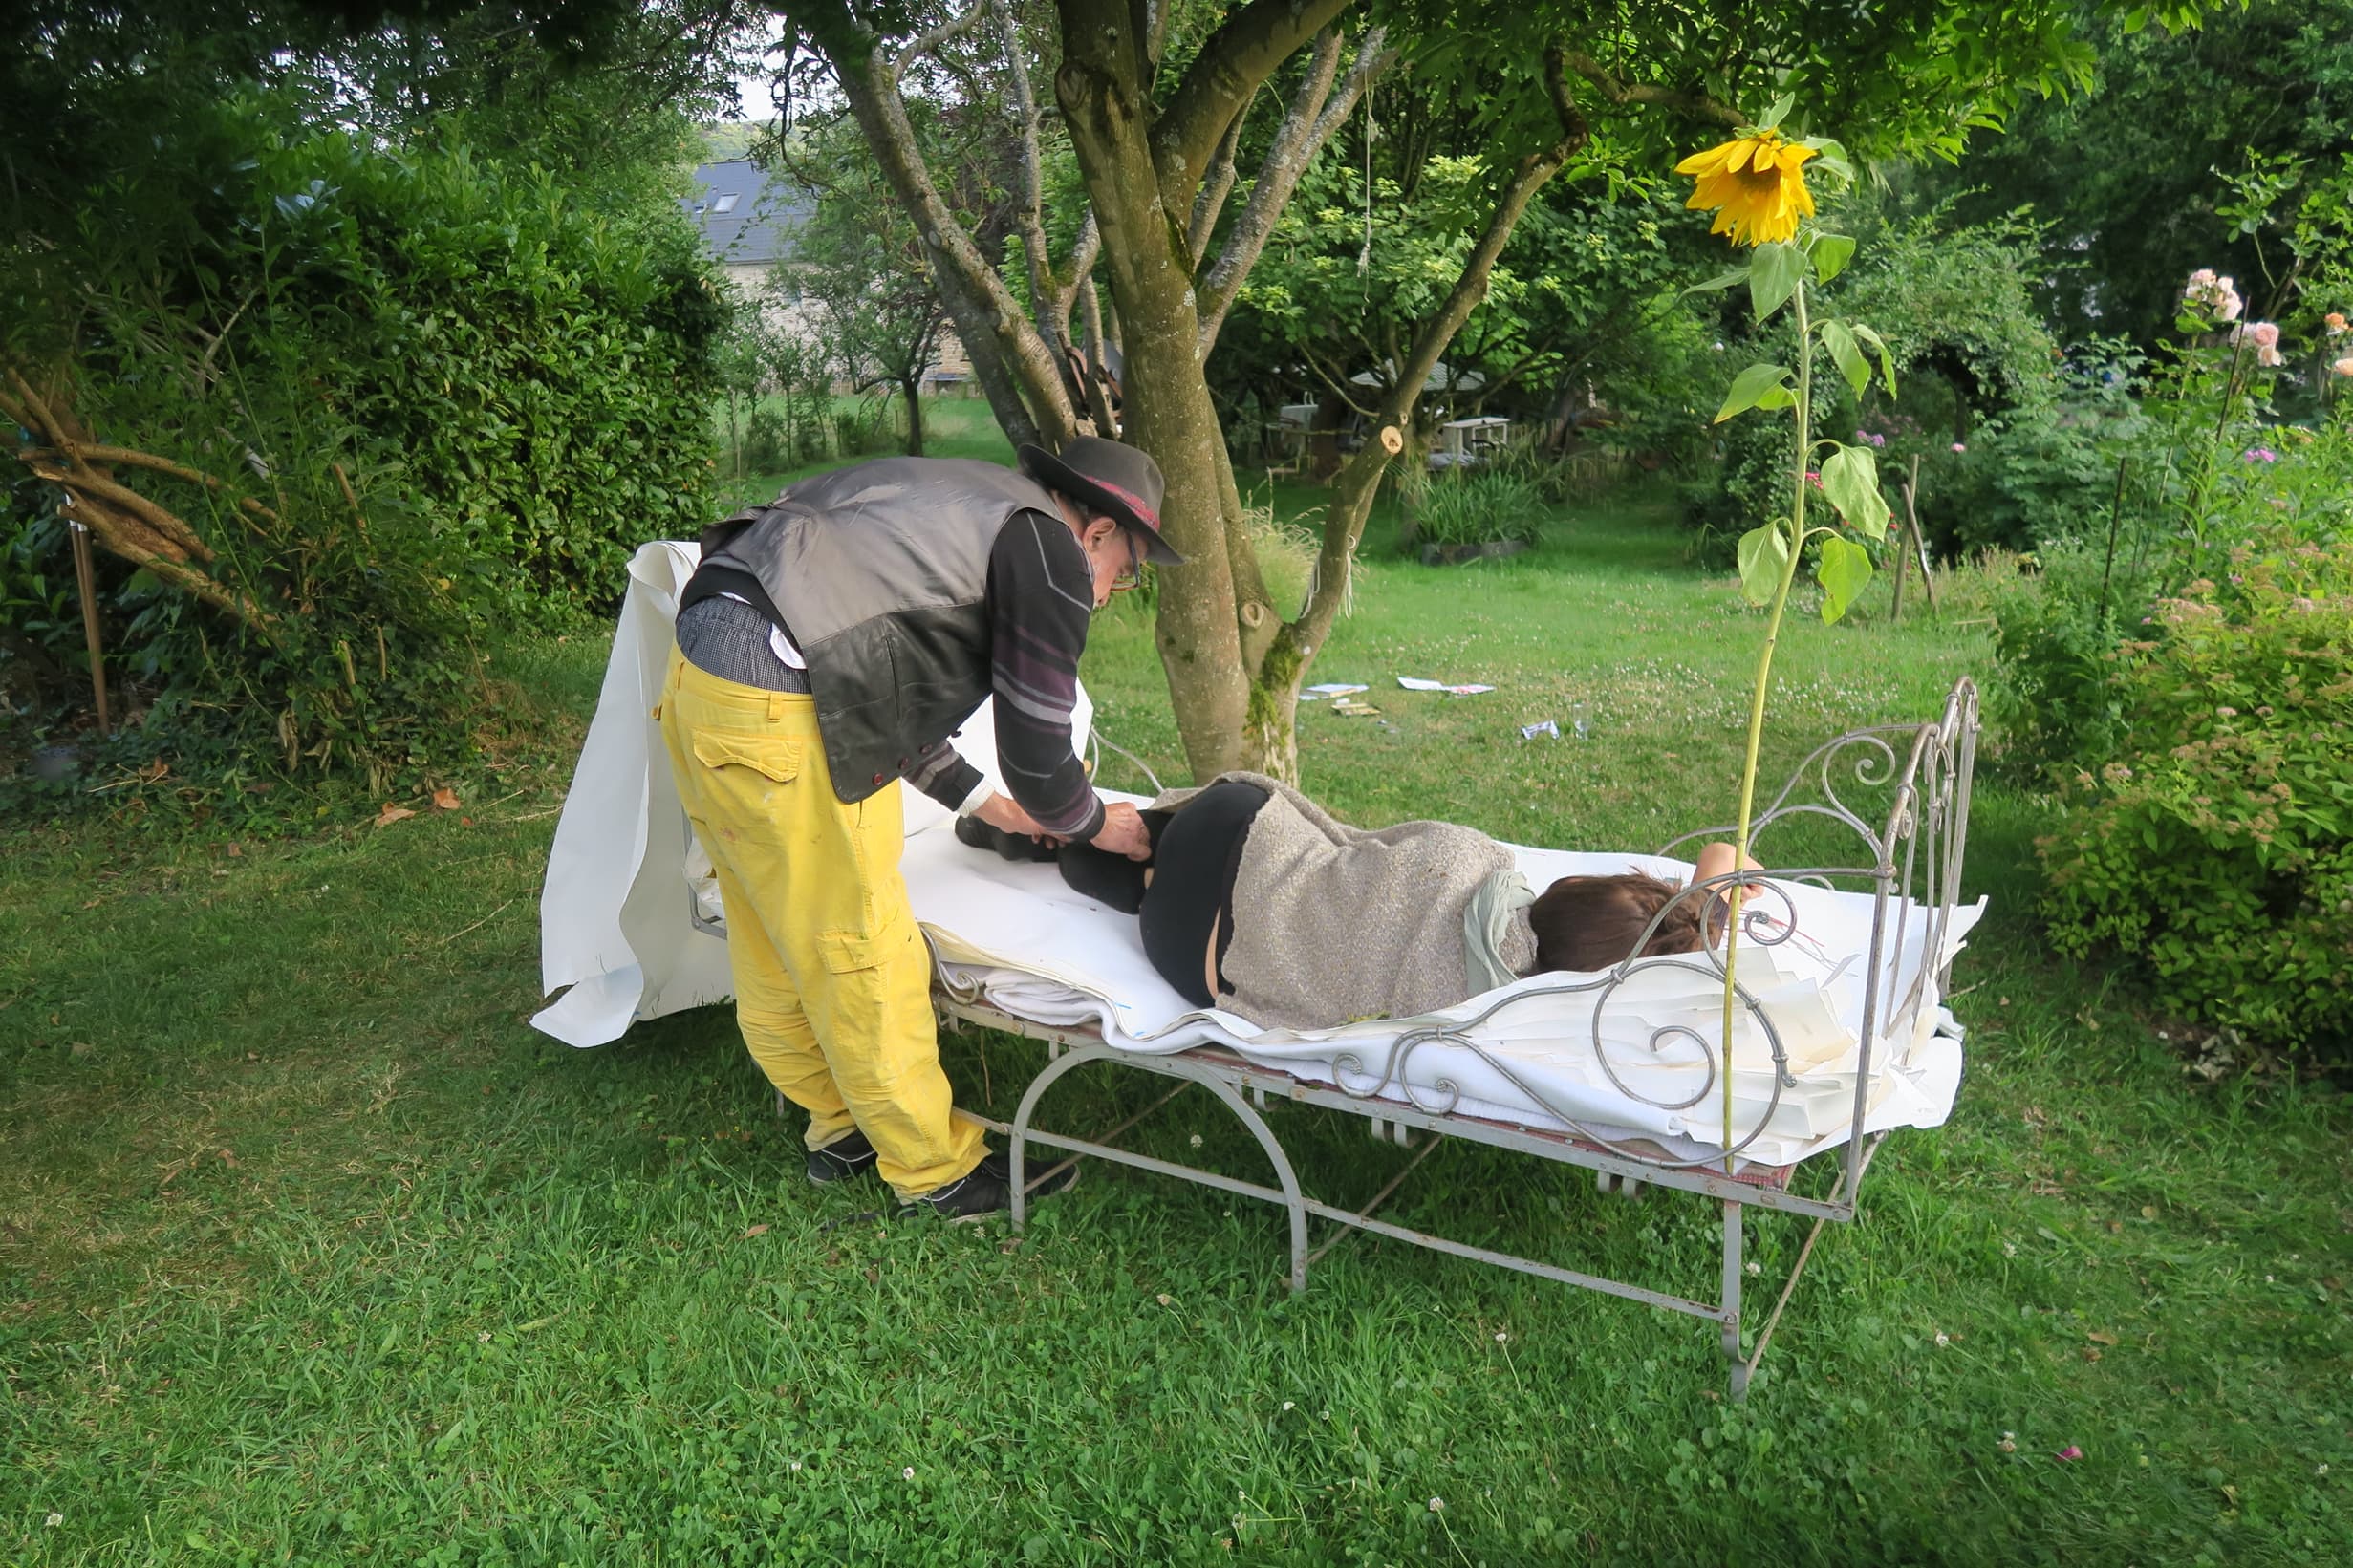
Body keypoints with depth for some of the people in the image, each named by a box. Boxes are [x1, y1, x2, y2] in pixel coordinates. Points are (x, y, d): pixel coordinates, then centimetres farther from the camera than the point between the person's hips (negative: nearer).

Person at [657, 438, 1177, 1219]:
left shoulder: (966, 504, 23)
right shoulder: (1051, 554, -4)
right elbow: (1036, 756, -3)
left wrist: (979, 800, 33)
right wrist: (1098, 825, 17)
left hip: (702, 672, 10)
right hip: (774, 716, -10)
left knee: (773, 948, 22)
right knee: (860, 957, 5)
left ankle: (839, 1127, 40)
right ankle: (935, 1170, 21)